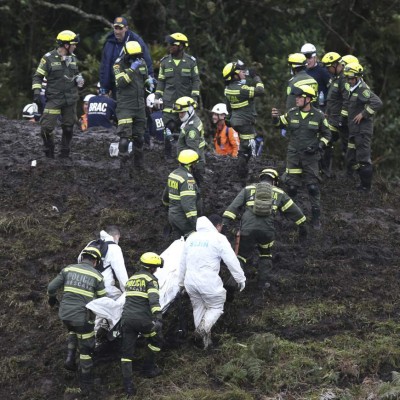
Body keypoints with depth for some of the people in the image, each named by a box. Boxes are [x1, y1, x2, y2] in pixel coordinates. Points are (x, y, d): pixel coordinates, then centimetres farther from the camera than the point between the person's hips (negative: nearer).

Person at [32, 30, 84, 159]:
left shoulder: (73, 58, 9)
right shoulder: (48, 58, -7)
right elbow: (38, 76, -3)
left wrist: (79, 79, 4)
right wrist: (36, 92, -12)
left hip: (70, 99, 5)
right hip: (54, 99, -5)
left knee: (68, 128, 10)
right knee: (46, 127, -13)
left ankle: (65, 153, 23)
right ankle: (49, 153, 3)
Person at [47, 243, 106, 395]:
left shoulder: (69, 269, 4)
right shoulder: (96, 275, -2)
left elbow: (51, 287, 4)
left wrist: (52, 298, 26)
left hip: (65, 314, 3)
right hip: (82, 317, -3)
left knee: (73, 331, 38)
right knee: (86, 349, 12)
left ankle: (70, 357, 19)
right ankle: (86, 385, 17)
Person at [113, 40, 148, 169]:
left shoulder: (141, 63, 7)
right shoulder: (119, 65, -11)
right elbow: (120, 82, -26)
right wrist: (132, 69, -30)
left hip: (140, 104, 6)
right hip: (125, 105, -6)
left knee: (139, 135, 13)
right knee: (124, 135, -13)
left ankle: (138, 162, 23)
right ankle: (121, 161, -10)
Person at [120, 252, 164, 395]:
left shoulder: (131, 279, 20)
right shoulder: (151, 279, -2)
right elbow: (154, 299, -19)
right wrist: (158, 317, -29)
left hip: (127, 318, 5)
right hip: (142, 319, -5)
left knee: (127, 352, 7)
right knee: (156, 340, 23)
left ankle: (128, 384, 0)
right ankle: (148, 369, 30)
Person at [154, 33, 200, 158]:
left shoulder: (191, 61, 1)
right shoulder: (165, 62, 6)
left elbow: (196, 80, 3)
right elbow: (161, 81, 11)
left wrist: (194, 97, -6)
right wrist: (158, 96, 3)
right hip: (169, 101, 1)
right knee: (169, 127, -7)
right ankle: (168, 155, -2)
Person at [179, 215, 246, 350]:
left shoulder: (191, 238, 13)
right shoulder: (219, 239, -6)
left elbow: (183, 262, 19)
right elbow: (232, 261, -9)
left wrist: (181, 282, 29)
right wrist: (241, 279, 1)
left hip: (190, 281, 6)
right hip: (209, 283, -6)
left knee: (198, 308, 20)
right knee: (216, 307, 9)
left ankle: (204, 338, 20)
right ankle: (205, 326, -18)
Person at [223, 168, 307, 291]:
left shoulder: (248, 189, 17)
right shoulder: (279, 193, 19)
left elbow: (234, 206, 5)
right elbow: (293, 210, 24)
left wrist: (226, 222, -2)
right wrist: (302, 226, 34)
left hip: (247, 229, 0)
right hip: (267, 230, 0)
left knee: (242, 256, 10)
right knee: (266, 255, 26)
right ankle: (262, 282, 18)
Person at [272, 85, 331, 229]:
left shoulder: (318, 116, -5)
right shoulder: (292, 113, -1)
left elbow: (326, 134, 5)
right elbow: (280, 123, 15)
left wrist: (319, 146, -10)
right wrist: (275, 118, -6)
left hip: (310, 156, -2)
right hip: (293, 155, 2)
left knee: (313, 187, -1)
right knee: (291, 186, 5)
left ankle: (316, 218, 8)